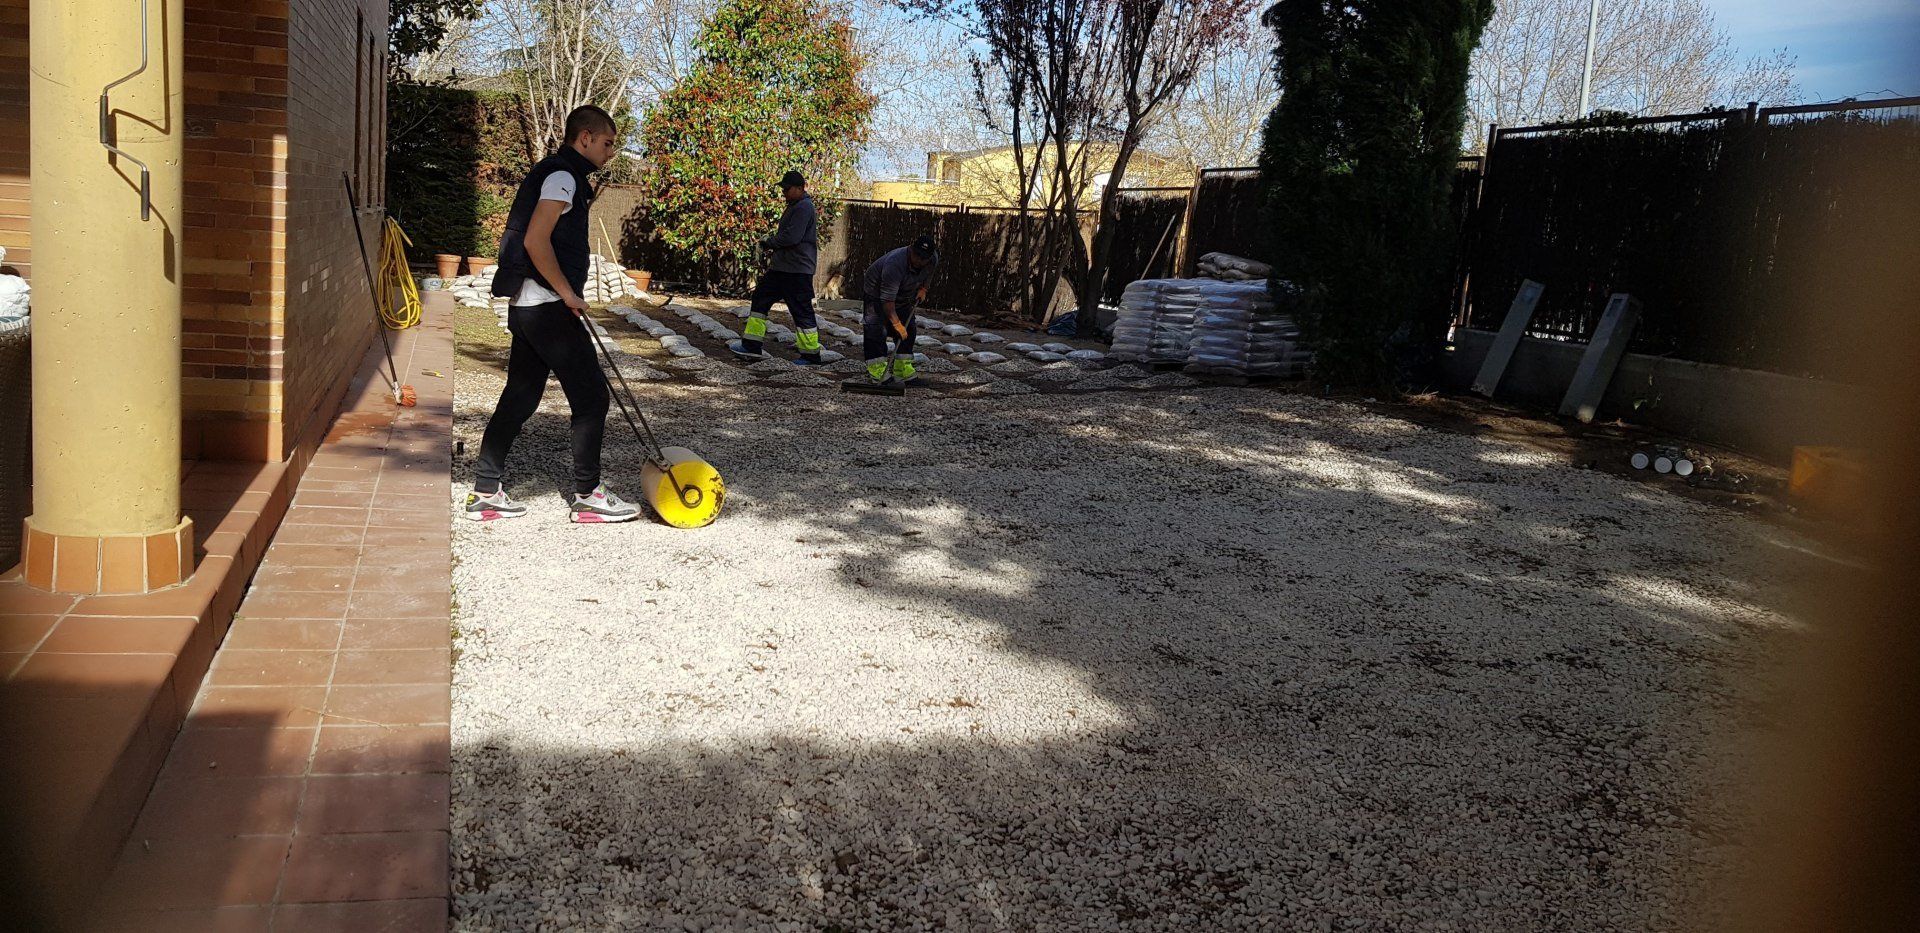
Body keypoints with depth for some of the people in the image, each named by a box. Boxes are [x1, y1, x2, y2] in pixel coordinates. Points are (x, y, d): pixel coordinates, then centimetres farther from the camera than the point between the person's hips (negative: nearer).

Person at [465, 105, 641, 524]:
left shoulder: (557, 173, 20)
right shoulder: (563, 176, -12)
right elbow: (535, 242, -22)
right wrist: (569, 294, -16)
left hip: (527, 306, 10)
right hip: (548, 306, -10)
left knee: (520, 398, 12)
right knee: (591, 396, -3)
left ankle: (485, 491, 15)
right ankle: (587, 495, 4)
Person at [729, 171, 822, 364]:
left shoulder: (804, 208, -15)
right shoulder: (794, 207, 18)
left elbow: (792, 237, -24)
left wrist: (769, 244, -11)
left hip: (797, 271, -11)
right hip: (781, 267, 11)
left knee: (801, 310, -5)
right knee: (761, 298, 12)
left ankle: (811, 355, 4)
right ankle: (752, 346, 15)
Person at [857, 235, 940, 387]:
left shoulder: (933, 259, -18)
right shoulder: (894, 264, -39)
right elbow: (887, 300, -41)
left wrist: (922, 289, 1)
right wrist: (896, 323, -45)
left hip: (904, 297, 7)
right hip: (876, 293, -7)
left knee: (908, 329, 3)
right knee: (877, 328, -19)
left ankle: (903, 369, 10)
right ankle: (876, 369, -15)